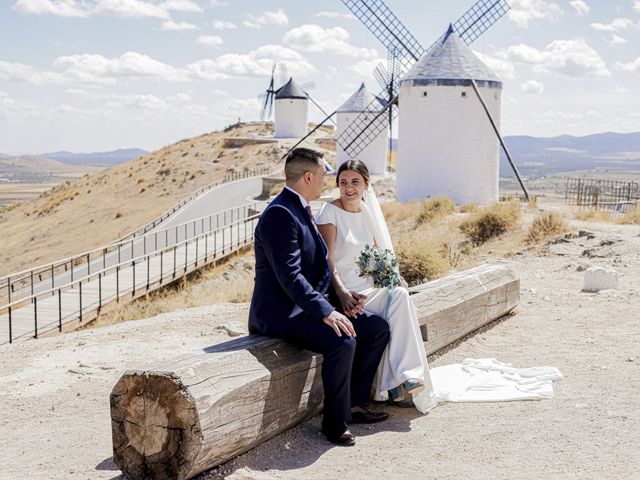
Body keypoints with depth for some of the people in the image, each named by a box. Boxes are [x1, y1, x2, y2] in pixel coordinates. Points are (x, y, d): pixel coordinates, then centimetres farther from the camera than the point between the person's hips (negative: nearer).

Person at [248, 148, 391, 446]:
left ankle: (354, 403, 13)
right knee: (342, 341, -31)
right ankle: (336, 422, -14)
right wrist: (326, 312, -32)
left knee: (377, 328, 6)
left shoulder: (301, 210, 15)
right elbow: (289, 276, -26)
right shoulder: (280, 214, -18)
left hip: (307, 304, 10)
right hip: (281, 312, -10)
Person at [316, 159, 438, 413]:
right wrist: (343, 293, -29)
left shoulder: (367, 212, 14)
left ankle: (398, 384, -25)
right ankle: (398, 382, -25)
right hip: (343, 289, -6)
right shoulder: (331, 212, -6)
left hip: (369, 285, 6)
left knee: (400, 293, -25)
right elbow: (327, 260, -14)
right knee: (398, 297, -28)